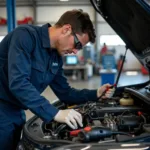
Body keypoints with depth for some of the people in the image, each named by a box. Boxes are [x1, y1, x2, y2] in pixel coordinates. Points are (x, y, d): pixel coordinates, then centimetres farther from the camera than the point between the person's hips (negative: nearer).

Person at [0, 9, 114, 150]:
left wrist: (95, 94, 0)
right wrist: (55, 113, -34)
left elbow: (65, 92, 12)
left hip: (16, 113, 8)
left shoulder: (56, 57, 4)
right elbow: (18, 83, -32)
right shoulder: (26, 35, -21)